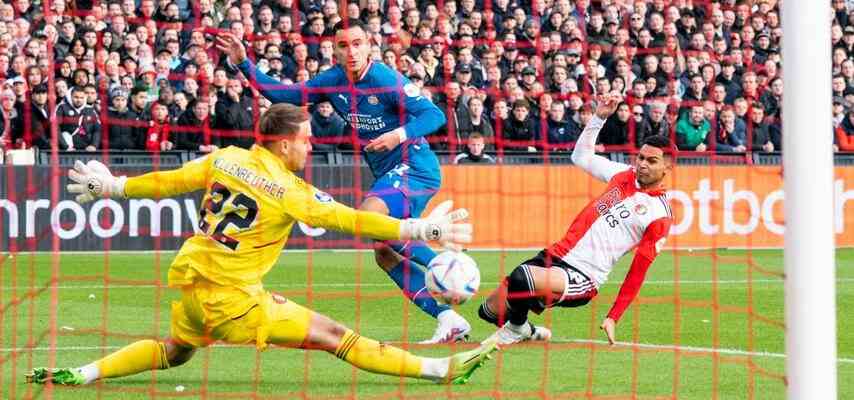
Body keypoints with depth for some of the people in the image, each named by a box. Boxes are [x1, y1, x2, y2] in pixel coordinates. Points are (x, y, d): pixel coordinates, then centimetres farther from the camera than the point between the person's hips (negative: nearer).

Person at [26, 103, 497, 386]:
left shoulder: (224, 159, 5)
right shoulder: (290, 192, -10)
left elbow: (169, 181, 14)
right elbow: (348, 220, -8)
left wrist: (114, 187, 29)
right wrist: (419, 229, -3)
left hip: (190, 285, 6)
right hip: (232, 296, -6)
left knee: (175, 351, 33)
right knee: (334, 335, -7)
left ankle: (80, 373, 22)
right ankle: (443, 370, -8)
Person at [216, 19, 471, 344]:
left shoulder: (386, 80, -17)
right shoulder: (335, 80, 4)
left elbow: (434, 115, -20)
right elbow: (284, 95, 10)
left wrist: (400, 134, -35)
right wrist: (243, 64, 2)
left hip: (415, 167, -8)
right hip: (388, 174, 8)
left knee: (368, 214, -31)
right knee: (385, 256, 3)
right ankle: (449, 320, 2)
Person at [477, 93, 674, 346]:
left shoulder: (660, 215, -7)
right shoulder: (625, 174, 11)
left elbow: (638, 271, -6)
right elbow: (581, 156, 25)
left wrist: (613, 318, -8)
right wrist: (599, 117, 12)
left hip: (584, 278, -7)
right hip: (557, 255, 7)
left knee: (522, 279, -34)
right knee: (490, 310, 3)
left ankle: (516, 329, -4)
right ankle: (527, 332, 32)